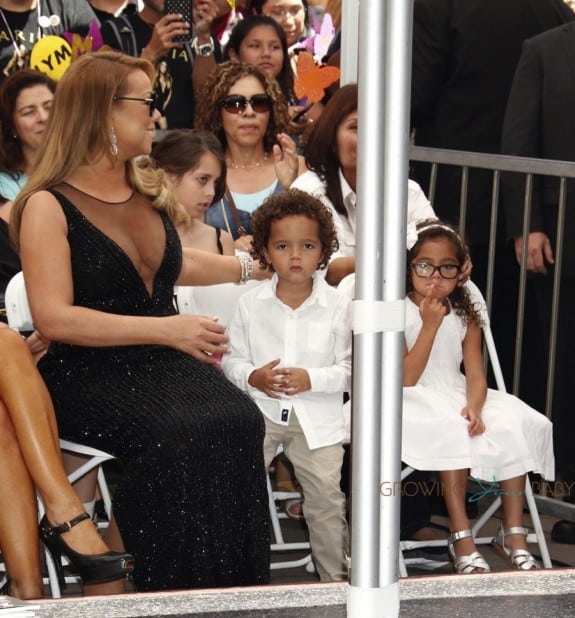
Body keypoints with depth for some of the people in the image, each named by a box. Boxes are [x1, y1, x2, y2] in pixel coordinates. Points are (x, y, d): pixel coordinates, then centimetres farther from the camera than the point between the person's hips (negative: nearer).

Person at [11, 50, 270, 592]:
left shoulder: (150, 190, 17)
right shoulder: (50, 206, -6)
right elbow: (53, 319, -15)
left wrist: (253, 266, 45)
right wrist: (165, 329, -17)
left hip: (161, 361, 6)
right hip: (85, 371, -6)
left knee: (239, 422, -26)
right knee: (178, 435, -34)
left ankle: (236, 589, -20)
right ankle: (176, 594, -20)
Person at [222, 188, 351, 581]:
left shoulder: (337, 306, -4)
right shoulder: (251, 304, 0)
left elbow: (349, 369, -4)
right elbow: (232, 359, 4)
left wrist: (312, 379, -19)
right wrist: (253, 376, -17)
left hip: (317, 417, -1)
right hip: (259, 411, 1)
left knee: (326, 495, -3)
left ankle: (335, 575, 12)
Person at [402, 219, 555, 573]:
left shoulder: (465, 318, 8)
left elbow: (475, 375, 0)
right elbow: (406, 379, -14)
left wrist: (474, 407, -22)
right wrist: (430, 325, -19)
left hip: (457, 399, 5)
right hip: (417, 403, -5)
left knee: (515, 426, -17)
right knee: (451, 431, -34)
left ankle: (514, 532, -10)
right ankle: (461, 536, -26)